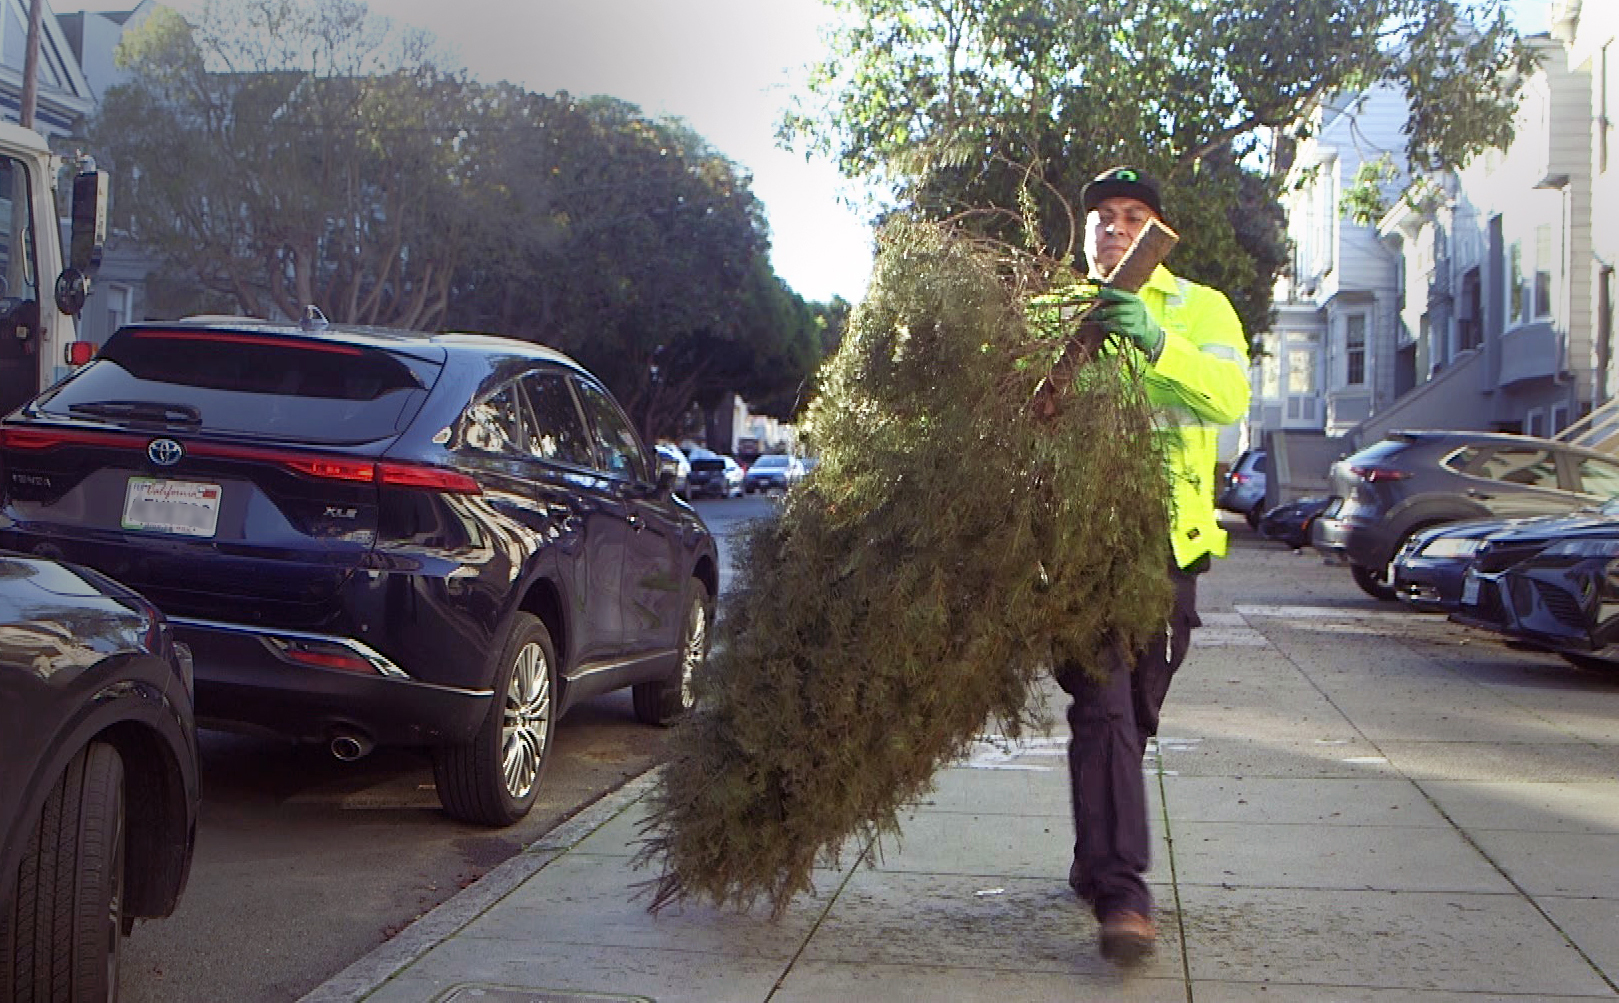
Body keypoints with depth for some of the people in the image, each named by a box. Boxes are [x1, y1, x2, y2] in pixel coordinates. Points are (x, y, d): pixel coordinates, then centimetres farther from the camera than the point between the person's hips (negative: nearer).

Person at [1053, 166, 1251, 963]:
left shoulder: (1201, 310, 10)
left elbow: (1230, 393, -12)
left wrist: (1156, 342, -27)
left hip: (1167, 539, 2)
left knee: (1134, 712, 11)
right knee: (1102, 705, -15)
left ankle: (1095, 864, 28)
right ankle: (1121, 891, -18)